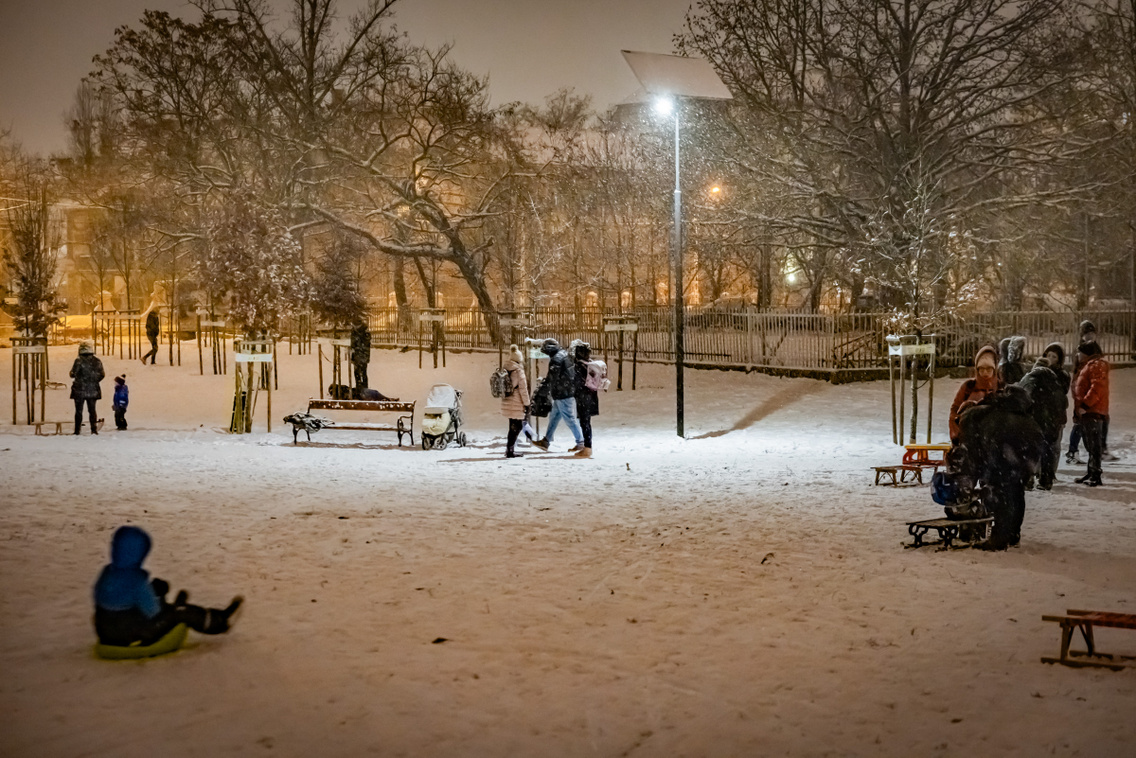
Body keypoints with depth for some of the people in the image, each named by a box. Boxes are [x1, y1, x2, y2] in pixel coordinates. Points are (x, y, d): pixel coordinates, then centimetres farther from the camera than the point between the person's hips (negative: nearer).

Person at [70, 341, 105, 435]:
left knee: (79, 411, 5)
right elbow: (102, 374, 7)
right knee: (92, 410, 12)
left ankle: (77, 430, 3)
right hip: (93, 390, 3)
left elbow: (73, 374, -8)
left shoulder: (79, 361, -13)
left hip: (80, 390, -3)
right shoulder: (97, 361, 0)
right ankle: (94, 429, 7)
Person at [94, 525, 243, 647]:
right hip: (132, 637, -8)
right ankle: (221, 622, 30)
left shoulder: (106, 572, -4)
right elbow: (152, 612, -21)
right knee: (182, 612, 6)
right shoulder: (136, 579, -27)